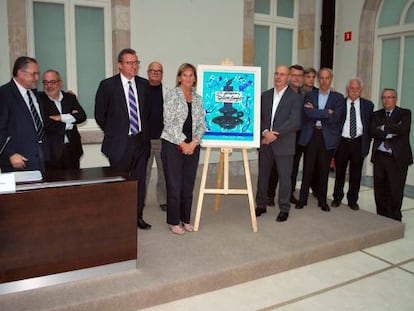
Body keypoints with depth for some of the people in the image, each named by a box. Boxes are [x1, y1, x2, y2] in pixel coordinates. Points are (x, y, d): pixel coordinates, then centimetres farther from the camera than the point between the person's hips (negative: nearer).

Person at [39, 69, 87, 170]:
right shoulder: (39, 100, -2)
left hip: (72, 150, 3)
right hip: (52, 151, -3)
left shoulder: (70, 97, 11)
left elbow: (82, 116, -3)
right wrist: (68, 124, -7)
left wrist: (61, 117, -13)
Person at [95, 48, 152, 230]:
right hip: (119, 143, -4)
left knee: (139, 180, 11)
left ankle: (137, 216, 24)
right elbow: (100, 115, -1)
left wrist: (144, 131, 11)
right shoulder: (108, 85, -7)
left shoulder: (144, 84, 6)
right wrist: (113, 133, 4)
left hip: (141, 141, 4)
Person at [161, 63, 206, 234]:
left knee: (188, 184, 9)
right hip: (173, 145, -4)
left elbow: (202, 124, 9)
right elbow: (169, 122, -10)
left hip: (192, 146, 5)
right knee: (174, 184, 0)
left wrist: (193, 142, -6)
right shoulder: (172, 94, -2)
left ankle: (185, 219, 23)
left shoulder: (198, 98, 12)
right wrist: (183, 143, -12)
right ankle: (173, 221, 13)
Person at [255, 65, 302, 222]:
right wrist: (265, 132, -12)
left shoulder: (295, 97, -3)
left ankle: (284, 209, 16)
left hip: (284, 143, -4)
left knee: (284, 177, 3)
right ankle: (261, 205, 25)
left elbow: (293, 122, -12)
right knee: (262, 175, 11)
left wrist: (274, 134, -17)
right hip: (265, 142, 4)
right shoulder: (265, 95, 11)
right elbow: (260, 118, 6)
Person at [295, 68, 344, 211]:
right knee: (307, 168, 2)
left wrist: (315, 112, -7)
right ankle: (303, 199, 13)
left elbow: (335, 118, -10)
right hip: (311, 135, 0)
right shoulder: (310, 95, 8)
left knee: (324, 170, 7)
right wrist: (326, 112, -11)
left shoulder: (338, 97, 5)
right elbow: (308, 112, -10)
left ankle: (322, 200, 19)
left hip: (328, 137, 0)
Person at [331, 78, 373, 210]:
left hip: (359, 143, 1)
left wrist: (367, 144, 0)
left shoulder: (368, 105, 4)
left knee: (355, 174, 8)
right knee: (339, 173, 10)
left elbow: (370, 125, 5)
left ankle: (352, 200, 22)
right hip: (342, 142, -1)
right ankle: (337, 198, 26)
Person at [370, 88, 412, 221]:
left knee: (395, 190, 0)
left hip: (398, 158, -3)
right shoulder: (377, 114, 12)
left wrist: (384, 128, -9)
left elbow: (403, 129, -17)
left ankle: (394, 219, 16)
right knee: (379, 190, 7)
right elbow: (372, 131, -5)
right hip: (379, 157, 3)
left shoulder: (405, 113, 3)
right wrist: (391, 133, -13)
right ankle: (382, 216, 21)